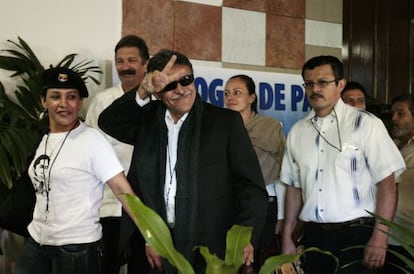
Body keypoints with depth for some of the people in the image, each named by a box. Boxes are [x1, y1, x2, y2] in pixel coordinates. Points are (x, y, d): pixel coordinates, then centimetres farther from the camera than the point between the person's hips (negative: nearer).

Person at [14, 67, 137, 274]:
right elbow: (44, 190, 13)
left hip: (77, 248, -6)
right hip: (36, 243, 6)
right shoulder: (45, 140, 6)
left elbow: (122, 190, -17)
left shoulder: (93, 141, -14)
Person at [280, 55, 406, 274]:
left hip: (355, 234, -4)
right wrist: (287, 237, 8)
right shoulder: (297, 132, 8)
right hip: (313, 236, 4)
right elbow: (294, 186, 12)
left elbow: (386, 183, -9)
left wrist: (380, 238, -15)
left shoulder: (366, 124, -6)